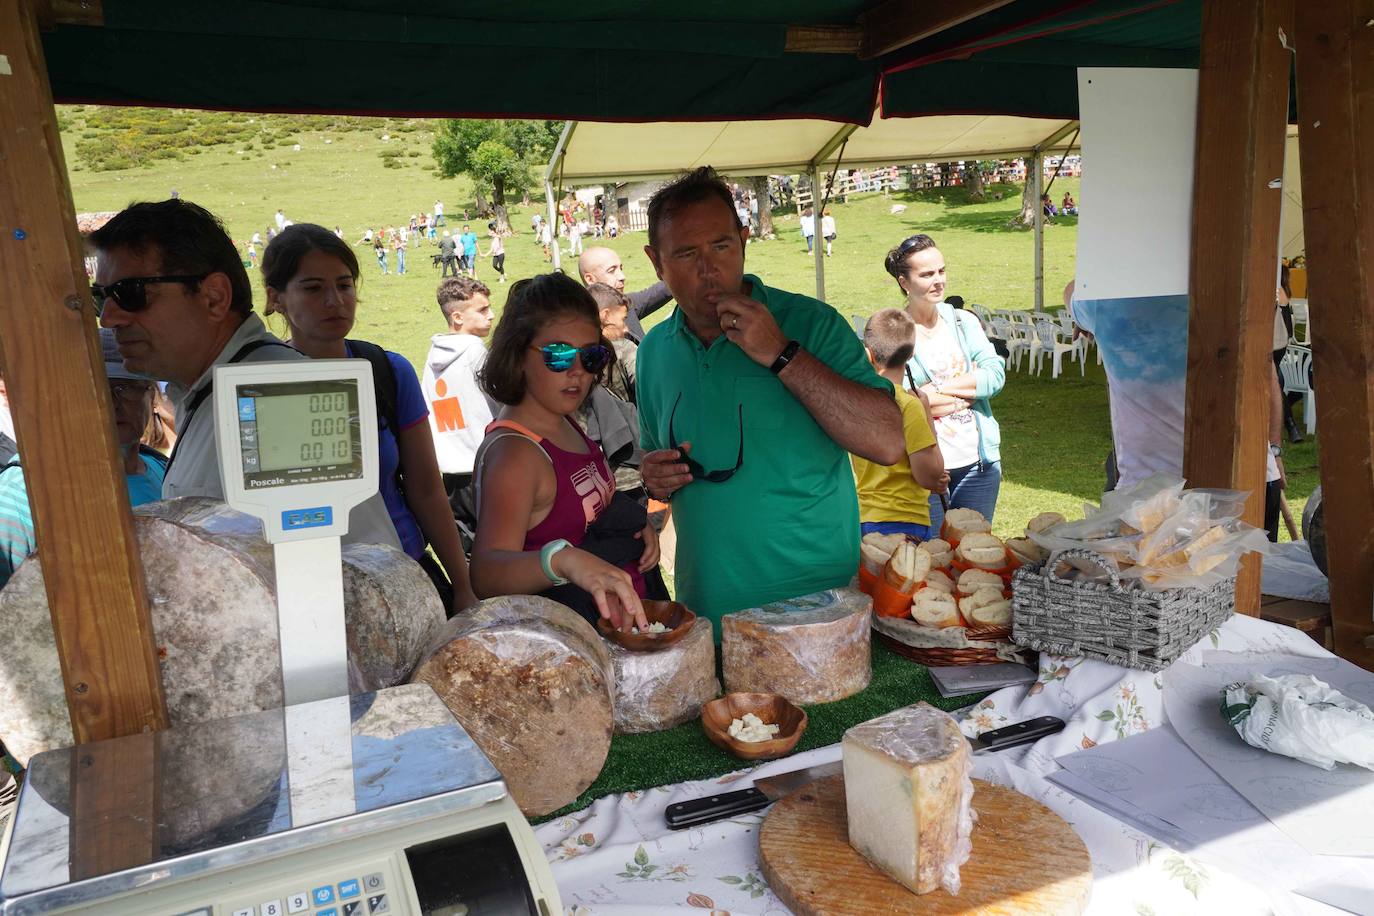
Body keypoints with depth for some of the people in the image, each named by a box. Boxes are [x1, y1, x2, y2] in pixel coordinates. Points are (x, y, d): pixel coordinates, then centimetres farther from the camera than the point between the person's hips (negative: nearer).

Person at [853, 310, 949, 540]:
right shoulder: (908, 405, -15)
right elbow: (929, 477, -11)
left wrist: (932, 478, 10)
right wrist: (928, 415, -5)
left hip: (863, 519, 6)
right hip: (903, 522, -6)